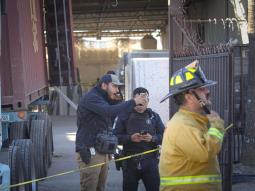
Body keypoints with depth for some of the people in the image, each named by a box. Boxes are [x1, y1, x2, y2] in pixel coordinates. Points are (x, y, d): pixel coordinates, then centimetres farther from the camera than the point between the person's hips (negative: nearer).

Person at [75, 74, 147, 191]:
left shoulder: (102, 99, 22)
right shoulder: (91, 98, -11)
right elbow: (110, 111, -28)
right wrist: (133, 102, -22)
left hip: (102, 151, 9)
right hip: (90, 152, -9)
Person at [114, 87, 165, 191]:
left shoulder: (154, 116, 7)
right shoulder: (124, 115, 2)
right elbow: (116, 136, -2)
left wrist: (152, 138, -16)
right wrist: (130, 138, -19)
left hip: (150, 162, 1)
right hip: (130, 162, 0)